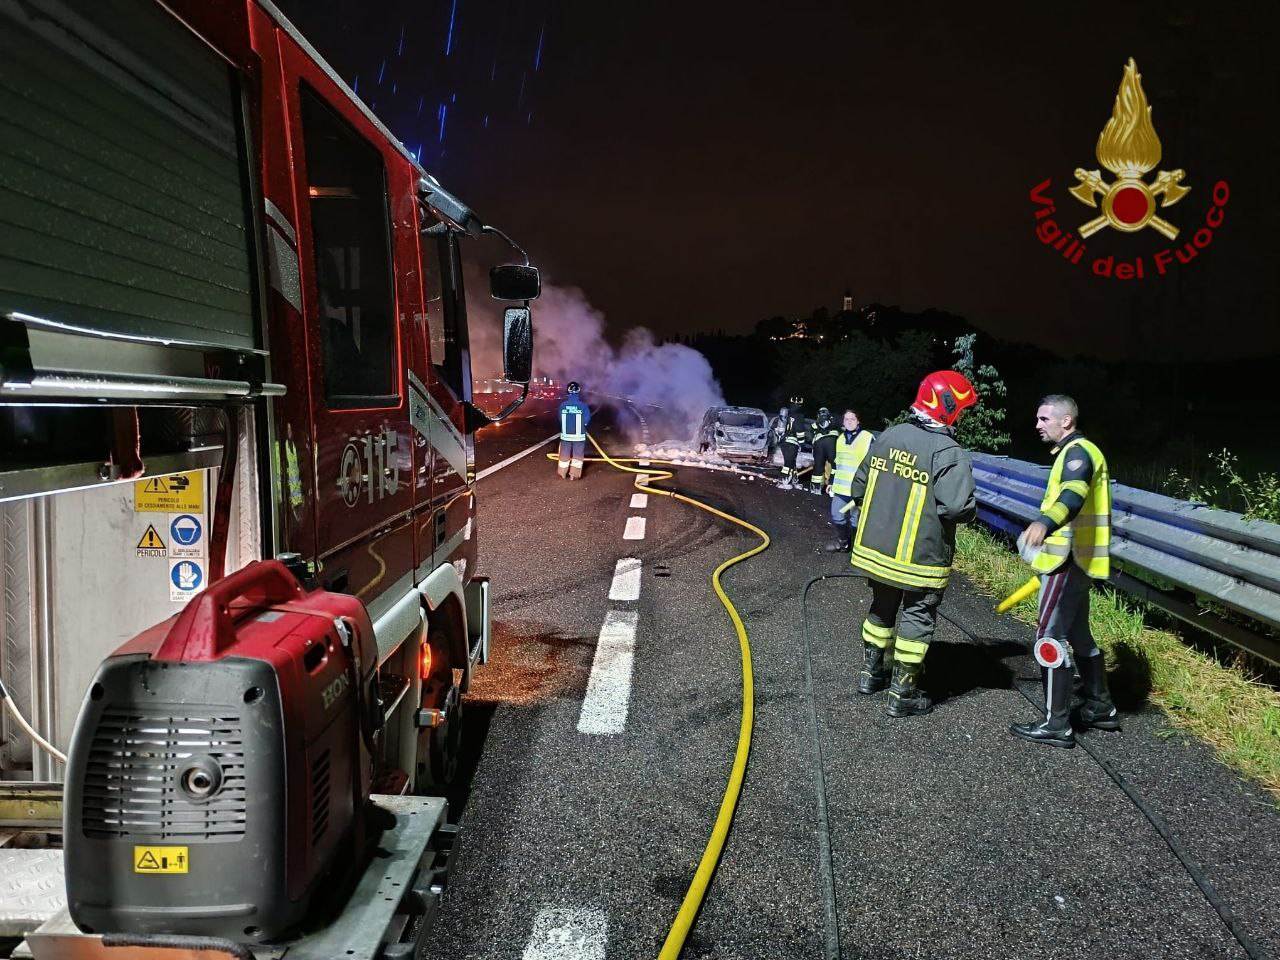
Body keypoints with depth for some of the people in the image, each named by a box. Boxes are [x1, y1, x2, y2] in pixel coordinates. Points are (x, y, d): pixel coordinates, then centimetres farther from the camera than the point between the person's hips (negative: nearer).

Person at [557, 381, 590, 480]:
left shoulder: (563, 404, -11)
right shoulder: (582, 405, -15)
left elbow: (560, 419, -3)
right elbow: (586, 420, -8)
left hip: (565, 434, 2)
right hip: (579, 435, -2)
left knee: (564, 455, 17)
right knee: (577, 456, 12)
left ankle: (562, 474, 28)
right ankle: (574, 475, 15)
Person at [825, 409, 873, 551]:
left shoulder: (868, 438, -8)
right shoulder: (840, 438, 14)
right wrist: (832, 482, 22)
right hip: (840, 487, 6)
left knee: (855, 521, 0)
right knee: (837, 517, 12)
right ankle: (842, 542, 33)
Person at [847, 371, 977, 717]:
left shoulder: (887, 437, 1)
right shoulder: (949, 453, -19)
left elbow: (858, 488, 8)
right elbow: (957, 507, -28)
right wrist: (970, 509, -5)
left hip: (875, 548, 6)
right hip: (920, 559, -6)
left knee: (882, 608, 23)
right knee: (917, 620, 9)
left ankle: (870, 673, 38)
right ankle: (902, 695, 16)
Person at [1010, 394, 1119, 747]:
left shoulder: (1078, 451, -16)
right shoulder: (1076, 452, 18)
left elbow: (1074, 495, -36)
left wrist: (1044, 523, -55)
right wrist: (1045, 527, 39)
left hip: (1069, 562, -11)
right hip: (1075, 560, 11)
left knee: (1050, 639, -8)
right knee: (1079, 635, 20)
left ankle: (1056, 725, -3)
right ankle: (1101, 709, 32)